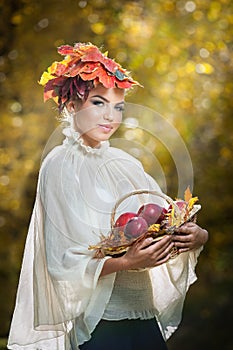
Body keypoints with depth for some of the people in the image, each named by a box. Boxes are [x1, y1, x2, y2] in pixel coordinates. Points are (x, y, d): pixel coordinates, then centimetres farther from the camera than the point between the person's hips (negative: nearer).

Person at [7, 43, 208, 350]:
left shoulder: (126, 163, 8)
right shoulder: (60, 166, -8)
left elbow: (167, 225, 7)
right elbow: (63, 262, -14)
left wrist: (198, 236, -14)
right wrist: (127, 263, -27)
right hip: (101, 325, -6)